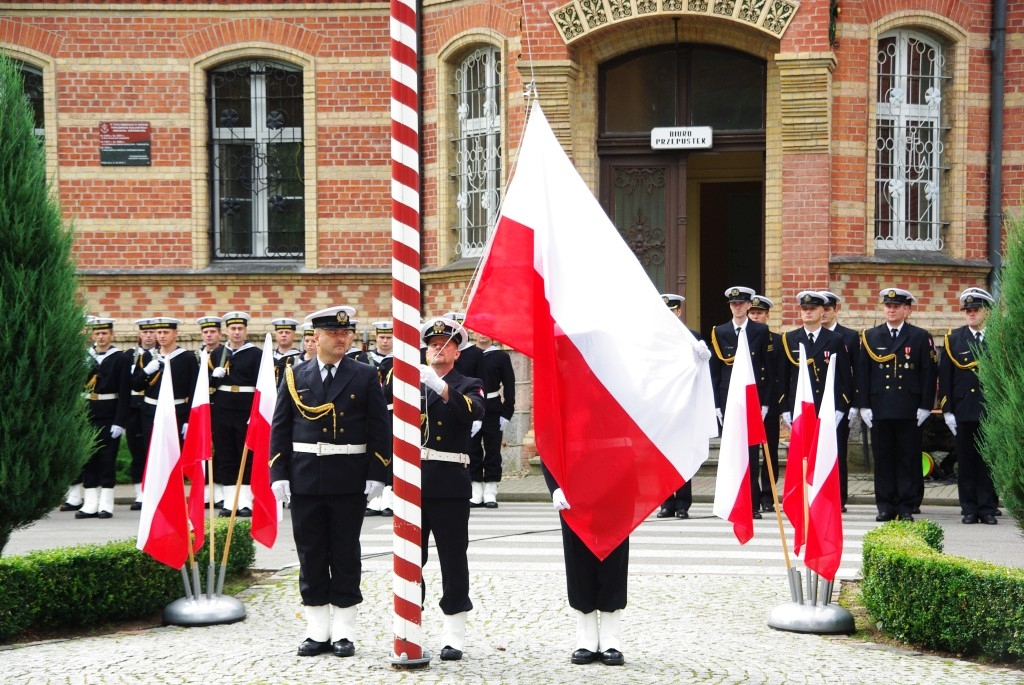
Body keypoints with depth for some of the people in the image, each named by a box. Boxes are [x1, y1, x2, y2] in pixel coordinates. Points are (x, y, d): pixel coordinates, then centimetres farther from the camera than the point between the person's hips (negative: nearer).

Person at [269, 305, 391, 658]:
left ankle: (344, 631, 11)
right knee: (310, 555, 5)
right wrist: (278, 475, -3)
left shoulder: (365, 376, 2)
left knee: (346, 555, 4)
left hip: (349, 479, -1)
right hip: (305, 479, 1)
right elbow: (279, 428, 5)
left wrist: (377, 475, -7)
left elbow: (380, 429, 1)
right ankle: (317, 631, 13)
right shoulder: (295, 376, 6)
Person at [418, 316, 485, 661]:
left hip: (450, 484, -3)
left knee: (453, 559, 0)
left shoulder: (469, 386, 5)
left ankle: (454, 636, 5)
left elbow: (475, 411, -18)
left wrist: (442, 389, -32)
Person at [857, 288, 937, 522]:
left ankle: (907, 507, 6)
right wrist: (864, 406, 1)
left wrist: (925, 407, -5)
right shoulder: (870, 336, 10)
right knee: (883, 458, 4)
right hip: (879, 409, 2)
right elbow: (862, 373, 8)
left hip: (909, 411, -2)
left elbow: (929, 374, 2)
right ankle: (885, 506, 10)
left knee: (909, 458, 1)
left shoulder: (920, 337, 4)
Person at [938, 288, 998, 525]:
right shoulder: (953, 339, 8)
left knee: (988, 461, 1)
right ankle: (969, 509, 9)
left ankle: (987, 509, 8)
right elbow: (945, 377, 5)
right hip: (964, 412, 1)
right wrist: (947, 410, -1)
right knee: (966, 461, 3)